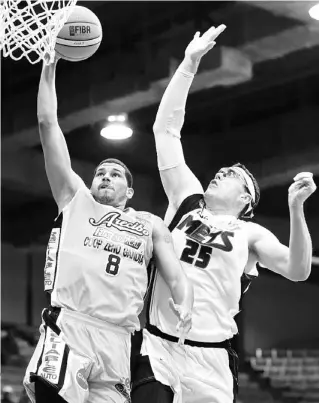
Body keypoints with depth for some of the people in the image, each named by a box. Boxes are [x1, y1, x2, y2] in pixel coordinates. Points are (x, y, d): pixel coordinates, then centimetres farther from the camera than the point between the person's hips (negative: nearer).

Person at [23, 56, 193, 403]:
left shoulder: (151, 225, 25)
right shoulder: (75, 199, 20)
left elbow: (177, 277, 14)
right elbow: (47, 123, 17)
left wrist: (184, 306, -10)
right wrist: (49, 65, 15)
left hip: (116, 340, 3)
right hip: (67, 328, -2)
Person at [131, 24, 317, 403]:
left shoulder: (251, 234, 9)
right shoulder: (187, 201, 14)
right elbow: (165, 128, 12)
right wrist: (189, 64, 8)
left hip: (210, 357, -1)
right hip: (156, 346, 1)